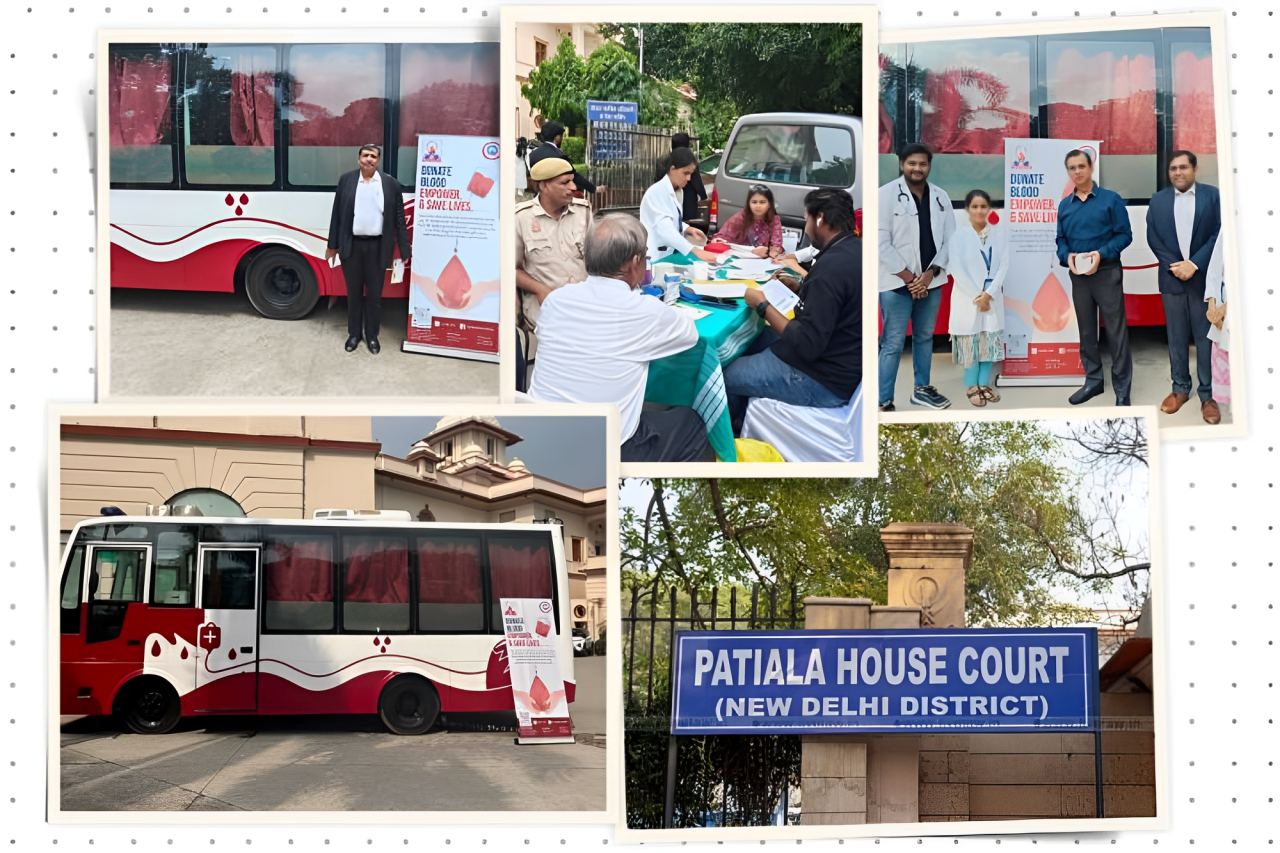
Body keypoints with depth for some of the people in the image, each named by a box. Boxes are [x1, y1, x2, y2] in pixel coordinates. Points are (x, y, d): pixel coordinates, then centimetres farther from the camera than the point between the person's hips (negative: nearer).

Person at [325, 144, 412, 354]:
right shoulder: (346, 180, 1)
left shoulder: (391, 184, -1)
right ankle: (354, 333, 24)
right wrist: (332, 245, 4)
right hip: (352, 244, 1)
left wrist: (405, 250, 1)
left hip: (377, 246, -1)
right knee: (353, 292, 11)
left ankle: (372, 335, 20)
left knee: (374, 293, 7)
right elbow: (337, 214, 5)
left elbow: (399, 218, 2)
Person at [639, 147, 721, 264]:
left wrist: (688, 230, -1)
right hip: (657, 258, -8)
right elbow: (664, 228, -28)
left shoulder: (676, 192, 11)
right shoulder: (657, 192, -16)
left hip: (672, 254, 9)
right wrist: (696, 251, -36)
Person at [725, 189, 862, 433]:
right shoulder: (854, 250, 2)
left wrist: (763, 305, -19)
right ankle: (740, 425, 34)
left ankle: (730, 436, 31)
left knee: (725, 376, 4)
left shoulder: (833, 265, -29)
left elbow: (807, 345, -29)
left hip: (822, 383, -10)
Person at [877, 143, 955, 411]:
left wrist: (931, 273, -9)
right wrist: (907, 277, -13)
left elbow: (950, 239, 4)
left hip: (930, 281, 5)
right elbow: (881, 242, -12)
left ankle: (922, 389, 33)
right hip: (897, 282, -5)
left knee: (925, 337, 18)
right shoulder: (887, 194, -8)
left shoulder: (940, 196, 5)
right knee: (893, 343, -5)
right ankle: (883, 402, -1)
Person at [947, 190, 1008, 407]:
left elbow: (1003, 265, -3)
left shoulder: (1000, 233, 1)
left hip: (992, 296, 2)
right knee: (970, 340, -1)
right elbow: (956, 268, -9)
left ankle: (985, 384, 15)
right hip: (967, 296, -2)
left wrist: (988, 293, -12)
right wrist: (977, 294, -13)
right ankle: (972, 386, 8)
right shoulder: (959, 235, -5)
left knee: (991, 340, 4)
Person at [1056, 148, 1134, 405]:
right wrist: (1067, 257, -11)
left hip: (1107, 272, -5)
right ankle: (1093, 380, 24)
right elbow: (1061, 240, 11)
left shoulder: (1111, 199, -5)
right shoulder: (1064, 205, 9)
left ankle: (1122, 388, 2)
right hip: (1078, 275, 5)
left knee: (1116, 331, -3)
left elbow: (1125, 235, -7)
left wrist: (1101, 254, -20)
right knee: (1086, 330, 12)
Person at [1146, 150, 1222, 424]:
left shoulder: (1212, 195, 1)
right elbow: (1153, 238, 4)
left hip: (1204, 277, -2)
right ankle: (1180, 388, 18)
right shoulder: (1158, 200, 9)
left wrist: (1195, 264, -13)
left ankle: (1207, 396, 4)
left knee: (1205, 337, -1)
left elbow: (1219, 234, -5)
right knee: (1177, 337, 8)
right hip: (1172, 276, 2)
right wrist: (1174, 265, -9)